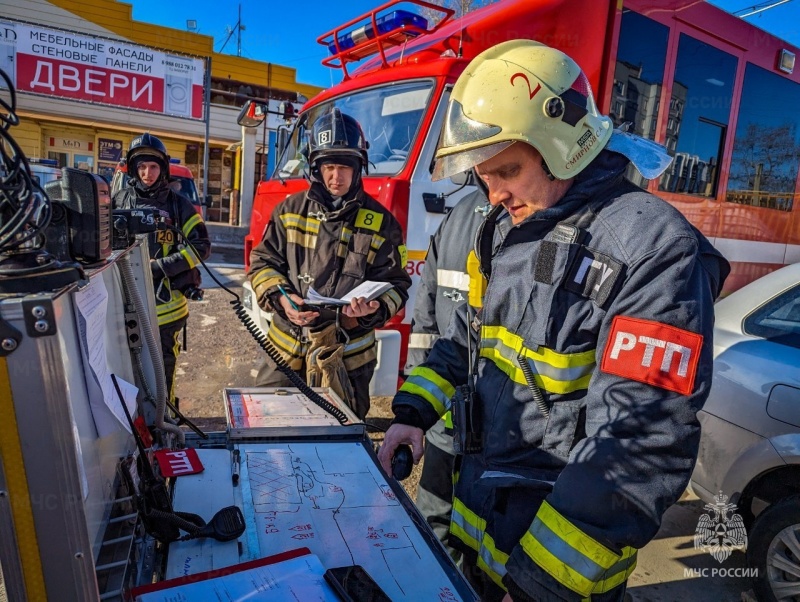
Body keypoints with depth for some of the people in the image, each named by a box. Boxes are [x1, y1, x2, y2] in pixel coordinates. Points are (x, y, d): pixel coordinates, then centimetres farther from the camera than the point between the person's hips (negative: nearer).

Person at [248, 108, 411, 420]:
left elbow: (396, 284, -2)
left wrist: (374, 307, -23)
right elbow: (262, 262, 6)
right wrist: (280, 297, -14)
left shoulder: (380, 222, -3)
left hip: (346, 358, -1)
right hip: (286, 350, 2)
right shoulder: (291, 210, 3)